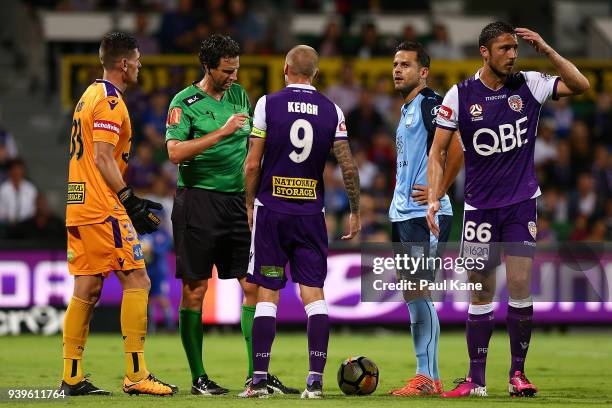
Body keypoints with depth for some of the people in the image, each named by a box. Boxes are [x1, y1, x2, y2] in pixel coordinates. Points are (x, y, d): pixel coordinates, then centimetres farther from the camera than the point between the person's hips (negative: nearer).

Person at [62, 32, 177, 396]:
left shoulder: (90, 95, 20)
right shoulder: (110, 101, -11)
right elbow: (103, 158, -18)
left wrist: (126, 199, 22)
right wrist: (129, 198, -18)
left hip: (78, 203, 10)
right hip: (102, 205, -10)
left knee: (88, 288, 9)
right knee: (137, 280, -7)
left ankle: (72, 377, 8)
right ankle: (136, 375, -10)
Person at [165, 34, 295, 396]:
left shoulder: (239, 94, 13)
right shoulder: (185, 102, -5)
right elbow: (176, 152, -18)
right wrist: (222, 132, -22)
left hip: (236, 200, 6)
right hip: (198, 200, -6)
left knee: (253, 286, 0)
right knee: (195, 290, -2)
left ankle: (257, 373, 3)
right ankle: (198, 377, 4)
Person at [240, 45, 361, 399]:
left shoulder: (268, 104, -3)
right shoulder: (331, 110, 2)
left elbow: (253, 164, -4)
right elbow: (349, 166, 0)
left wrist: (249, 205, 9)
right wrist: (355, 212, 10)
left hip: (271, 210, -1)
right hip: (311, 212, 1)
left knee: (268, 294, 2)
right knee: (314, 293, 2)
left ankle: (260, 379, 1)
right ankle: (316, 379, -4)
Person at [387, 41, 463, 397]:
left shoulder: (430, 104, -10)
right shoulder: (407, 110, 20)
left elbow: (457, 150, -21)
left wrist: (439, 192, -17)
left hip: (425, 215, -10)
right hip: (404, 215, 10)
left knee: (419, 293, -11)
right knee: (412, 296, 9)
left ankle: (428, 379, -9)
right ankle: (427, 377, 12)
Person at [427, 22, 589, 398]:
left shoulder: (529, 85, -1)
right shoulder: (460, 95, -4)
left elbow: (581, 85, -8)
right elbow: (438, 151, -1)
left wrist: (546, 49, -16)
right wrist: (434, 199, -12)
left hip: (521, 203, 0)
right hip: (479, 207, 0)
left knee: (520, 284, -10)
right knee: (481, 292, 4)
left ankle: (518, 372, 2)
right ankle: (477, 379, 11)